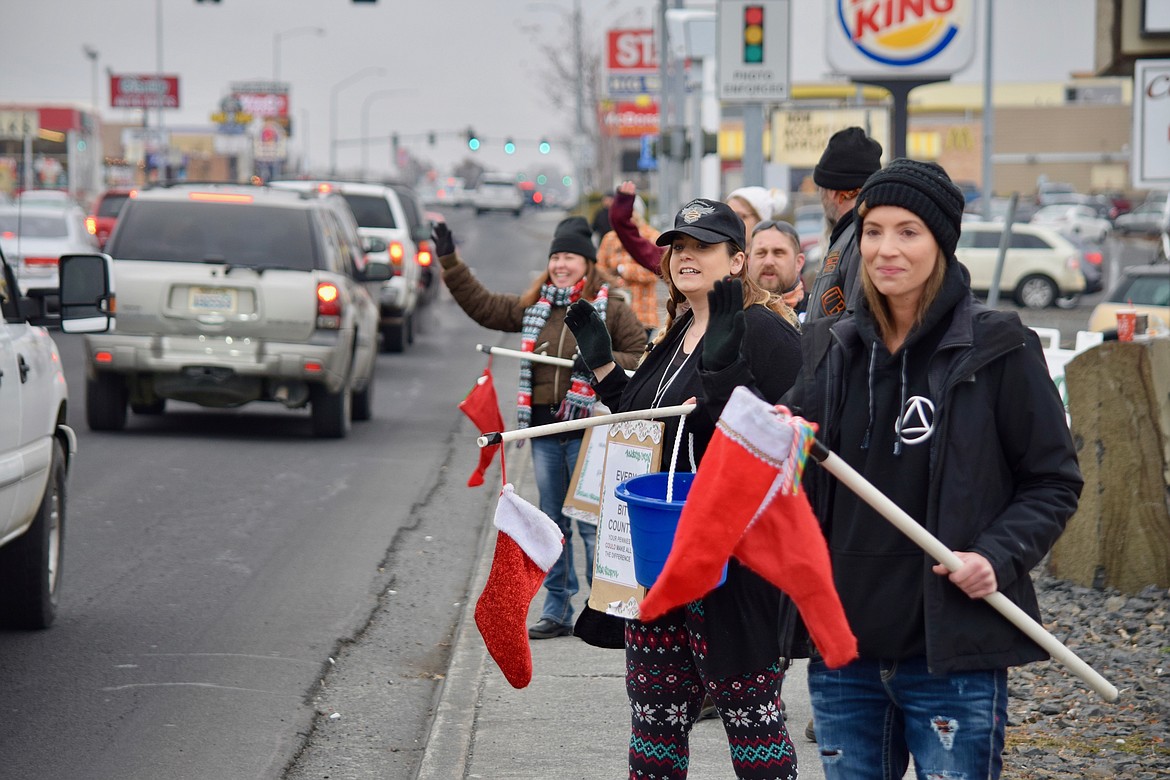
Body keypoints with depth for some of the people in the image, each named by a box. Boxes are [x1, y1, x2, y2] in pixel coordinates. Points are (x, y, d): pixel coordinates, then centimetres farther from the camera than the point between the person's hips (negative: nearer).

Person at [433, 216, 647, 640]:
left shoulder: (610, 308, -2)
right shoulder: (532, 307, 12)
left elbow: (642, 358, -2)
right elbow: (481, 304, 19)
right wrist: (450, 262, 13)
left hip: (587, 430, -5)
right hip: (544, 429, 6)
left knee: (592, 523, -5)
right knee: (552, 524, 11)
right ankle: (557, 612, 19)